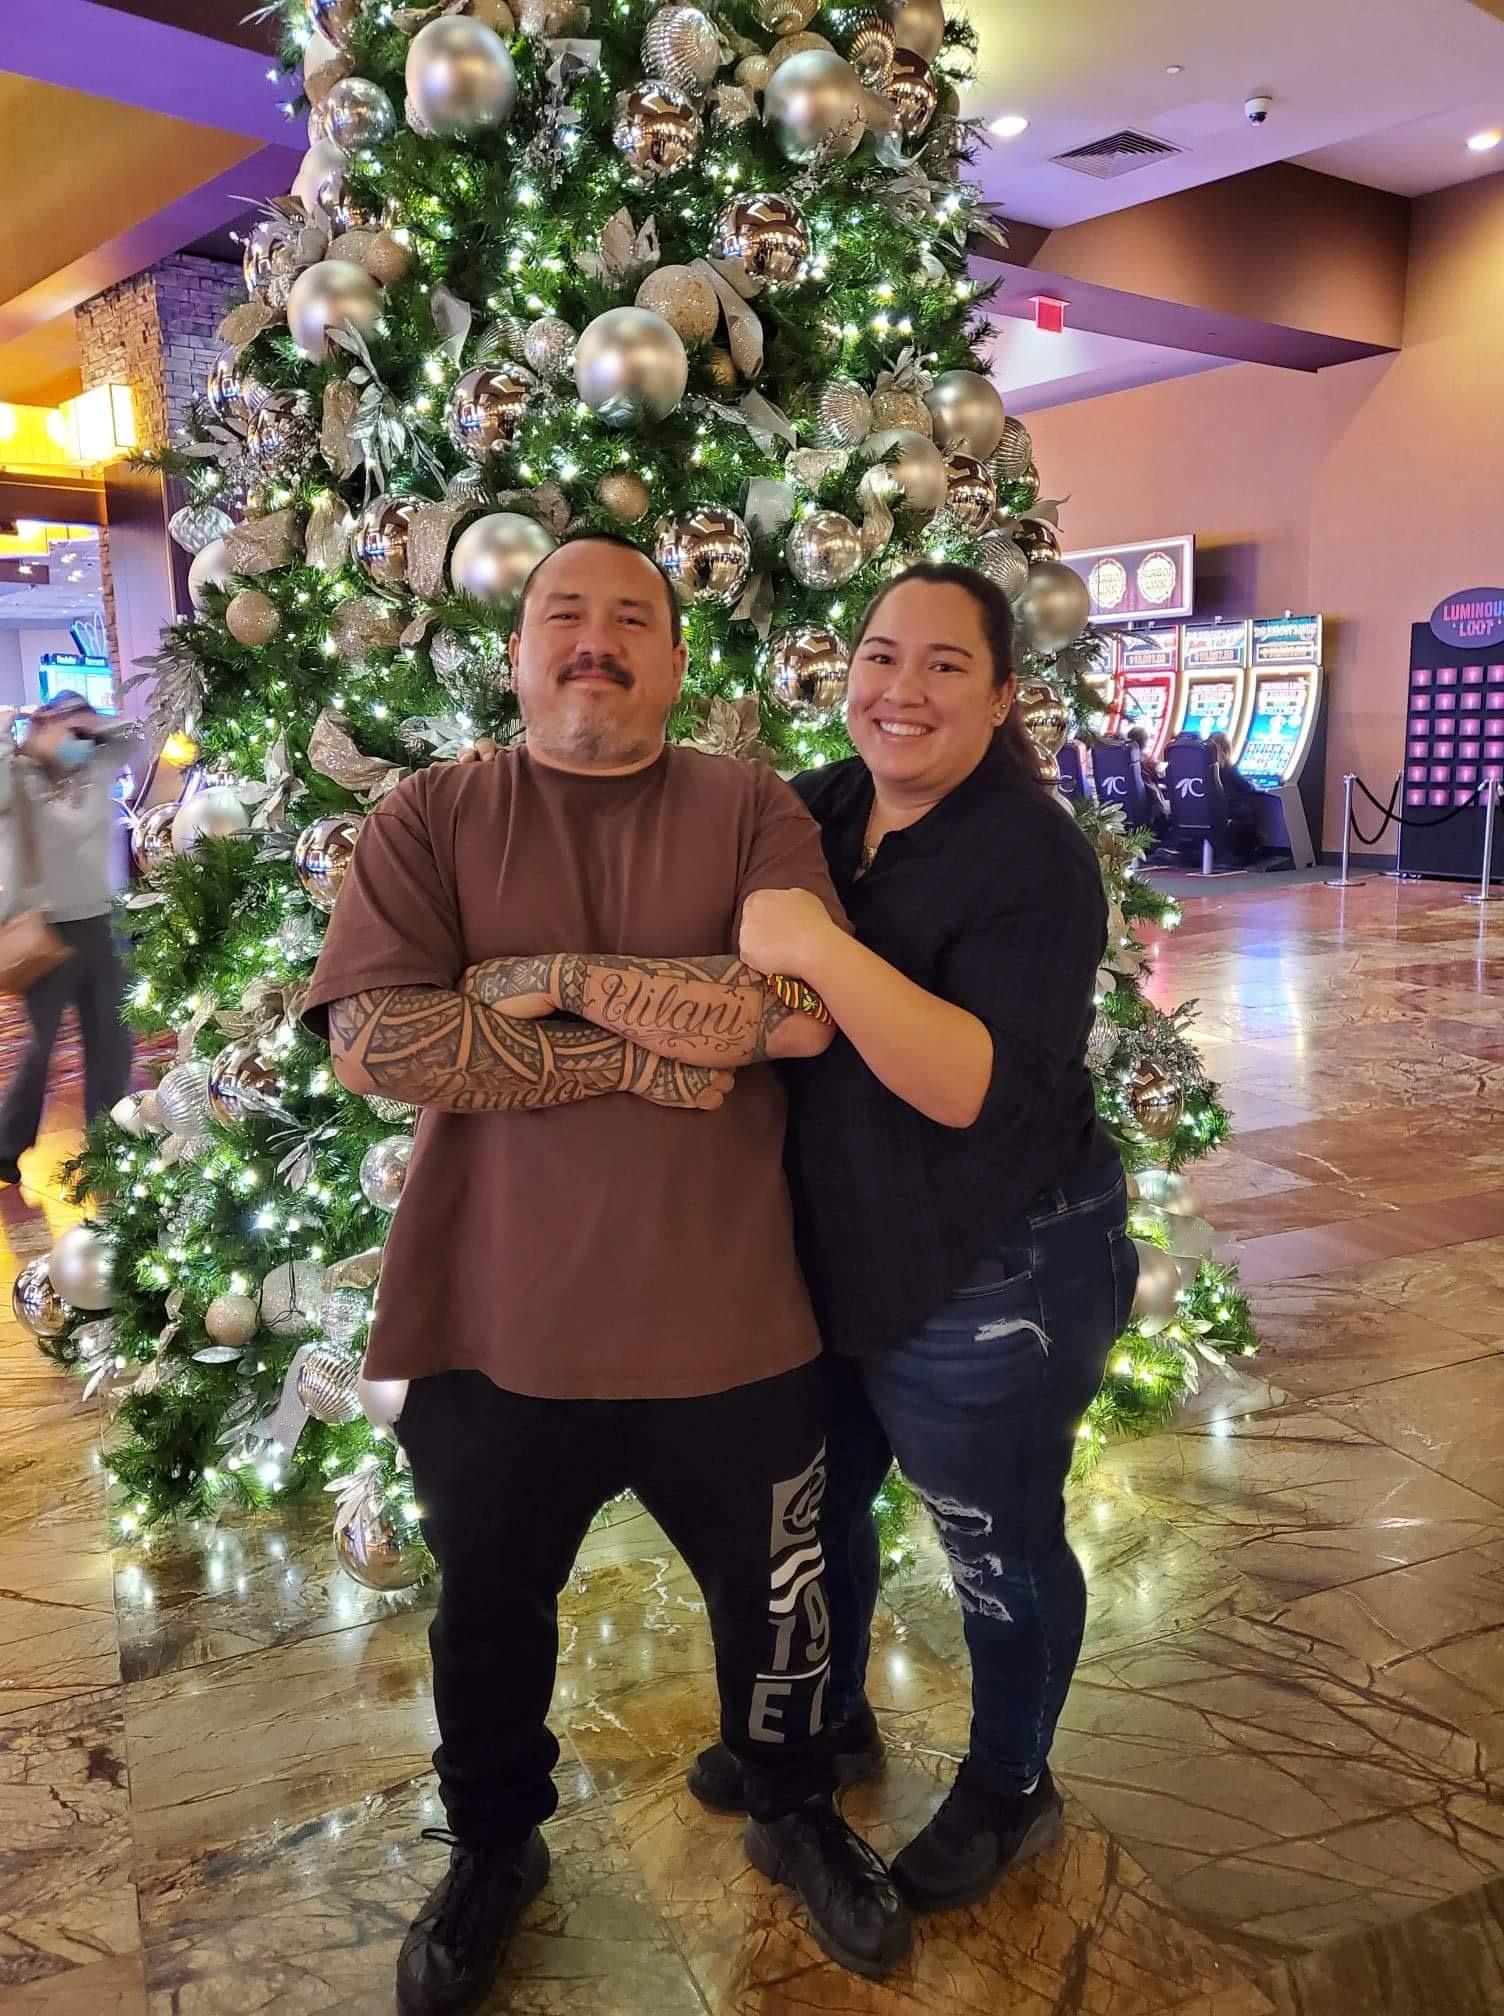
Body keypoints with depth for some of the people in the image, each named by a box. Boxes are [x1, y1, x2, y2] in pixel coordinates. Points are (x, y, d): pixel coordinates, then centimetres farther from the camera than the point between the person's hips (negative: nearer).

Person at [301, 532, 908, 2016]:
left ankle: (794, 1814, 51)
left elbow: (802, 1011, -19)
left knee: (773, 1599, 20)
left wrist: (556, 974, -19)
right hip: (494, 1324, 1)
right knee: (488, 1613, 22)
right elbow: (372, 1039, -17)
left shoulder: (751, 812, -3)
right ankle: (491, 1849, 52)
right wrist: (637, 1059, -20)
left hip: (726, 1321, 0)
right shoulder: (428, 818, -4)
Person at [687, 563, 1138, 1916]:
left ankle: (1011, 1792, 42)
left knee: (1000, 1548, 15)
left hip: (991, 1284, -7)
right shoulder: (816, 810, 1)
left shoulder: (1032, 854, -21)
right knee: (817, 1507, 24)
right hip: (829, 1257, 7)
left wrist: (822, 950, -36)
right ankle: (829, 1721, 52)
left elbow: (978, 1087, -31)